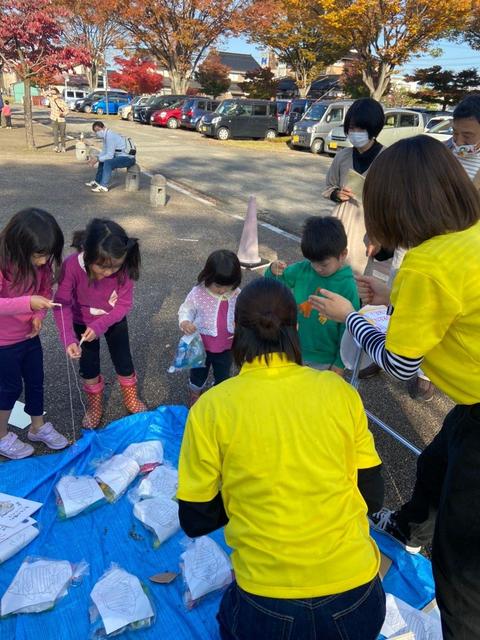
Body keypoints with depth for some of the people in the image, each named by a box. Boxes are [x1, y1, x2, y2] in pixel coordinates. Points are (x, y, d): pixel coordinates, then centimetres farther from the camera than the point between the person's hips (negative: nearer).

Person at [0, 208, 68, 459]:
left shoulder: (41, 262, -11)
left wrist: (39, 315, -13)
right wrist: (29, 303, -49)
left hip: (29, 335, 6)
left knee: (36, 381, 18)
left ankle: (38, 427, 41)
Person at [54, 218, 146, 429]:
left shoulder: (123, 268, -31)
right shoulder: (72, 266, -35)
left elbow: (124, 304, -23)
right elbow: (63, 304, -30)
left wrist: (100, 326, -34)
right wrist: (69, 339, -41)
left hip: (114, 321, 1)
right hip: (83, 323, 0)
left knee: (124, 363, 14)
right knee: (89, 367, 14)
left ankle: (131, 401, 40)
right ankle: (94, 407, 39)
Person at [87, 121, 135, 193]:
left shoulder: (110, 137, -22)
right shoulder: (105, 136, 8)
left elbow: (110, 155, -23)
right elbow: (104, 151, 16)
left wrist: (97, 159, -15)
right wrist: (96, 159, 0)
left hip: (128, 158, -11)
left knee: (107, 162, -29)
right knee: (102, 160, 21)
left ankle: (103, 187, -22)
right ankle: (97, 181, 25)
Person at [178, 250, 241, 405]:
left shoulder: (237, 294, -14)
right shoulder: (198, 292, -22)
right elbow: (186, 309, -10)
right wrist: (185, 322, -31)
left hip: (226, 347, 2)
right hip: (201, 345, -1)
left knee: (223, 376, 24)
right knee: (198, 374, 24)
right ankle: (195, 396, 52)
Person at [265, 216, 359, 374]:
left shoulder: (347, 286, -19)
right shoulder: (303, 269, -9)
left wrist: (340, 364, -8)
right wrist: (273, 272, -21)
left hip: (325, 360, -4)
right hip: (295, 350, 4)